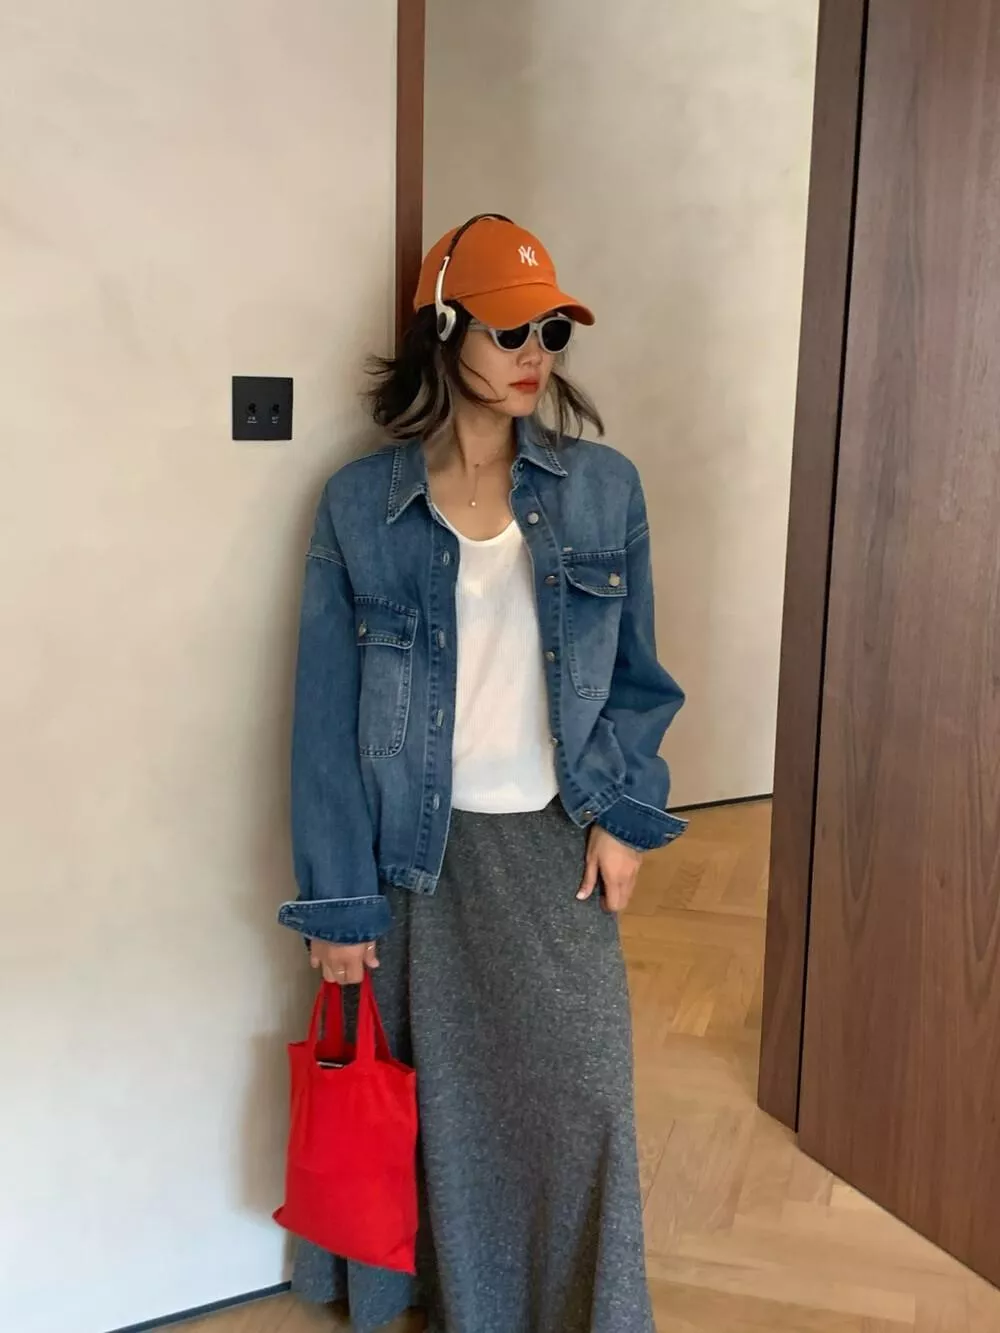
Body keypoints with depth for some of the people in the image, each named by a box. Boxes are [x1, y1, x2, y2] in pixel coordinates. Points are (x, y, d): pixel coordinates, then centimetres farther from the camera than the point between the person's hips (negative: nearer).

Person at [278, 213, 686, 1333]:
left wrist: (624, 811, -3)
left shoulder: (603, 489, 0)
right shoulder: (360, 505, -5)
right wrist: (338, 902, -5)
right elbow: (327, 714, -4)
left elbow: (635, 675, 8)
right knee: (446, 1105, 12)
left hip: (556, 843, 1)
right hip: (423, 852, -1)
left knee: (581, 1101, 5)